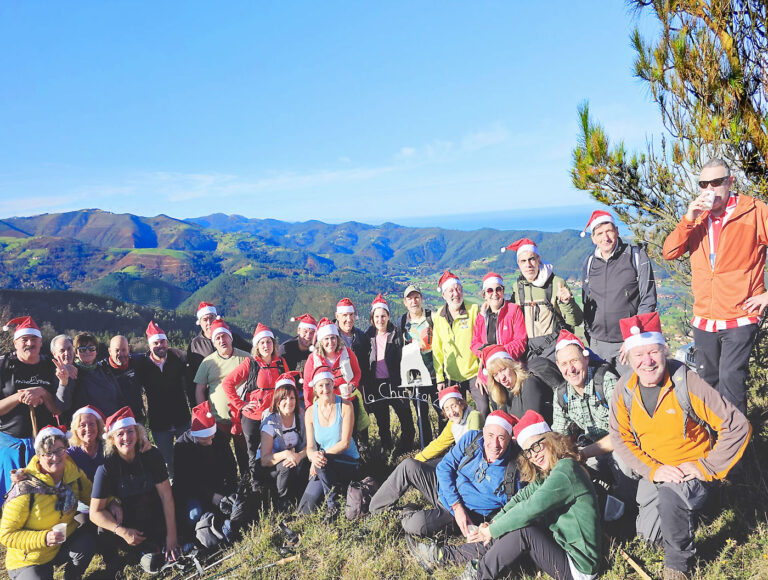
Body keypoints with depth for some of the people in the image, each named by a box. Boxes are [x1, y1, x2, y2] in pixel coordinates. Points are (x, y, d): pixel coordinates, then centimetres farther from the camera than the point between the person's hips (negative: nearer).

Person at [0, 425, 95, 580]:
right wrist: (44, 538, -30)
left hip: (65, 543, 4)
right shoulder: (25, 489, -22)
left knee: (87, 539, -25)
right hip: (29, 560, -3)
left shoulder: (74, 474, -9)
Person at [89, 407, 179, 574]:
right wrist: (123, 532, -26)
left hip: (156, 518, 0)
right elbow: (96, 512, -14)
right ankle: (147, 548, -3)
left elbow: (166, 495, -12)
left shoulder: (151, 455, -12)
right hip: (126, 522, 0)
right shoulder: (106, 467, -16)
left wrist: (171, 534, -16)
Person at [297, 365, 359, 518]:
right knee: (304, 511, -10)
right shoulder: (310, 412, 0)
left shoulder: (345, 406, -10)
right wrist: (313, 456, -26)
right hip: (323, 466, 4)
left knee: (322, 462, -35)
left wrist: (322, 455, -25)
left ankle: (333, 505, -12)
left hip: (347, 463, -3)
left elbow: (345, 442, -13)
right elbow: (310, 446, -2)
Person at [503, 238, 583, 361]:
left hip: (554, 346, -3)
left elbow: (576, 321, -3)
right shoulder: (517, 287, 10)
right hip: (529, 349, 4)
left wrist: (567, 302, -20)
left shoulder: (556, 283, -2)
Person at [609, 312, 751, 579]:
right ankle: (683, 513, 38)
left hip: (693, 472, -4)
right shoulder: (624, 390, -10)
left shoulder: (688, 383, -22)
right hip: (654, 472, 5)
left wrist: (706, 467, -19)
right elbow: (620, 438, -5)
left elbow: (738, 427, -19)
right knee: (649, 533, 5)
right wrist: (652, 470, -18)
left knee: (670, 495, -34)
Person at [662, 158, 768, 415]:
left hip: (740, 317, -5)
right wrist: (688, 219, -14)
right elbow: (669, 253, -2)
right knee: (706, 379, 15)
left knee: (730, 378, -11)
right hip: (704, 318, 5)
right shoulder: (697, 217, 8)